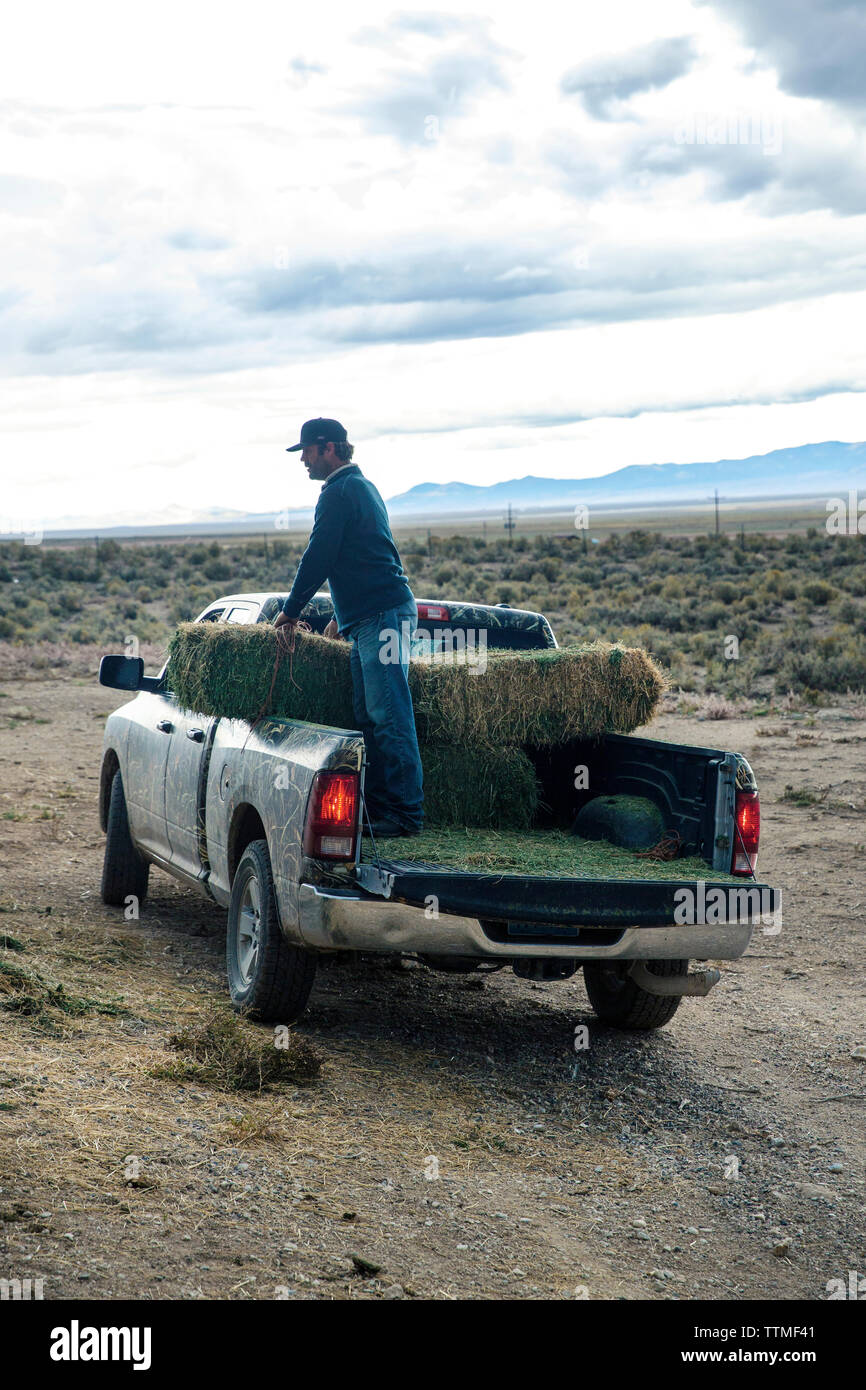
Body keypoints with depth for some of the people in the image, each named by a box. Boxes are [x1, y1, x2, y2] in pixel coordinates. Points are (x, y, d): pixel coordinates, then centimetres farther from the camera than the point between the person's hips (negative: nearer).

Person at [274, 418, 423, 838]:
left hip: (382, 615, -11)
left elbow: (319, 558, -11)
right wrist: (342, 616, 31)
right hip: (371, 618, 11)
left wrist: (290, 610, 0)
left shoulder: (339, 492, -9)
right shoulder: (362, 487, 23)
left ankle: (406, 814, -14)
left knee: (389, 718, -12)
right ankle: (377, 809, 9)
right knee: (368, 719, 9)